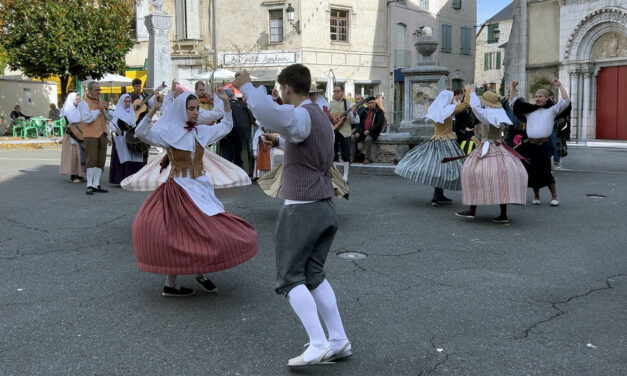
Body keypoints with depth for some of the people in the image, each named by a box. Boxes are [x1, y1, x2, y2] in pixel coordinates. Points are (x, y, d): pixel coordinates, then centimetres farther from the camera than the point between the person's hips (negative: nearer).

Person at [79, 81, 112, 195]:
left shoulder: (100, 100, 16)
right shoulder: (84, 102, -5)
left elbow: (109, 118, 15)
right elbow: (87, 118, -19)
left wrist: (106, 110, -3)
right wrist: (98, 110, -13)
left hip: (102, 134, 7)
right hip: (91, 135, -7)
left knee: (101, 160, 6)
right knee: (92, 160, -11)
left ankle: (96, 184, 13)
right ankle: (89, 186, -8)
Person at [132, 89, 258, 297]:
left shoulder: (202, 131, 8)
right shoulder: (168, 133, -8)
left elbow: (226, 126, 20)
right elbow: (141, 133, -21)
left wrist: (226, 102, 9)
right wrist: (153, 110, -30)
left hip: (201, 187, 6)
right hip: (180, 189, -6)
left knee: (206, 231, 5)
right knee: (181, 235, -2)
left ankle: (201, 274, 25)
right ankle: (170, 285, 11)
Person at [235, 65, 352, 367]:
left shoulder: (301, 117, -16)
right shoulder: (321, 117, 15)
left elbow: (269, 114, -40)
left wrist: (247, 86, -27)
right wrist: (280, 142, 27)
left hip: (301, 209, -9)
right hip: (326, 207, 9)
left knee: (290, 279, 1)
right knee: (314, 276, 16)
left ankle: (318, 344, -4)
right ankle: (339, 341, 16)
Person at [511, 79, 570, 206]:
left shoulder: (551, 110, 8)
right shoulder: (530, 110, 16)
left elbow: (565, 101, -4)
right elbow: (513, 101, 19)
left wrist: (560, 86, -7)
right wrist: (513, 88, 10)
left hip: (544, 144, -3)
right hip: (530, 144, 3)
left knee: (545, 172, -5)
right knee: (533, 172, 4)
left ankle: (554, 197, 7)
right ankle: (536, 197, 17)